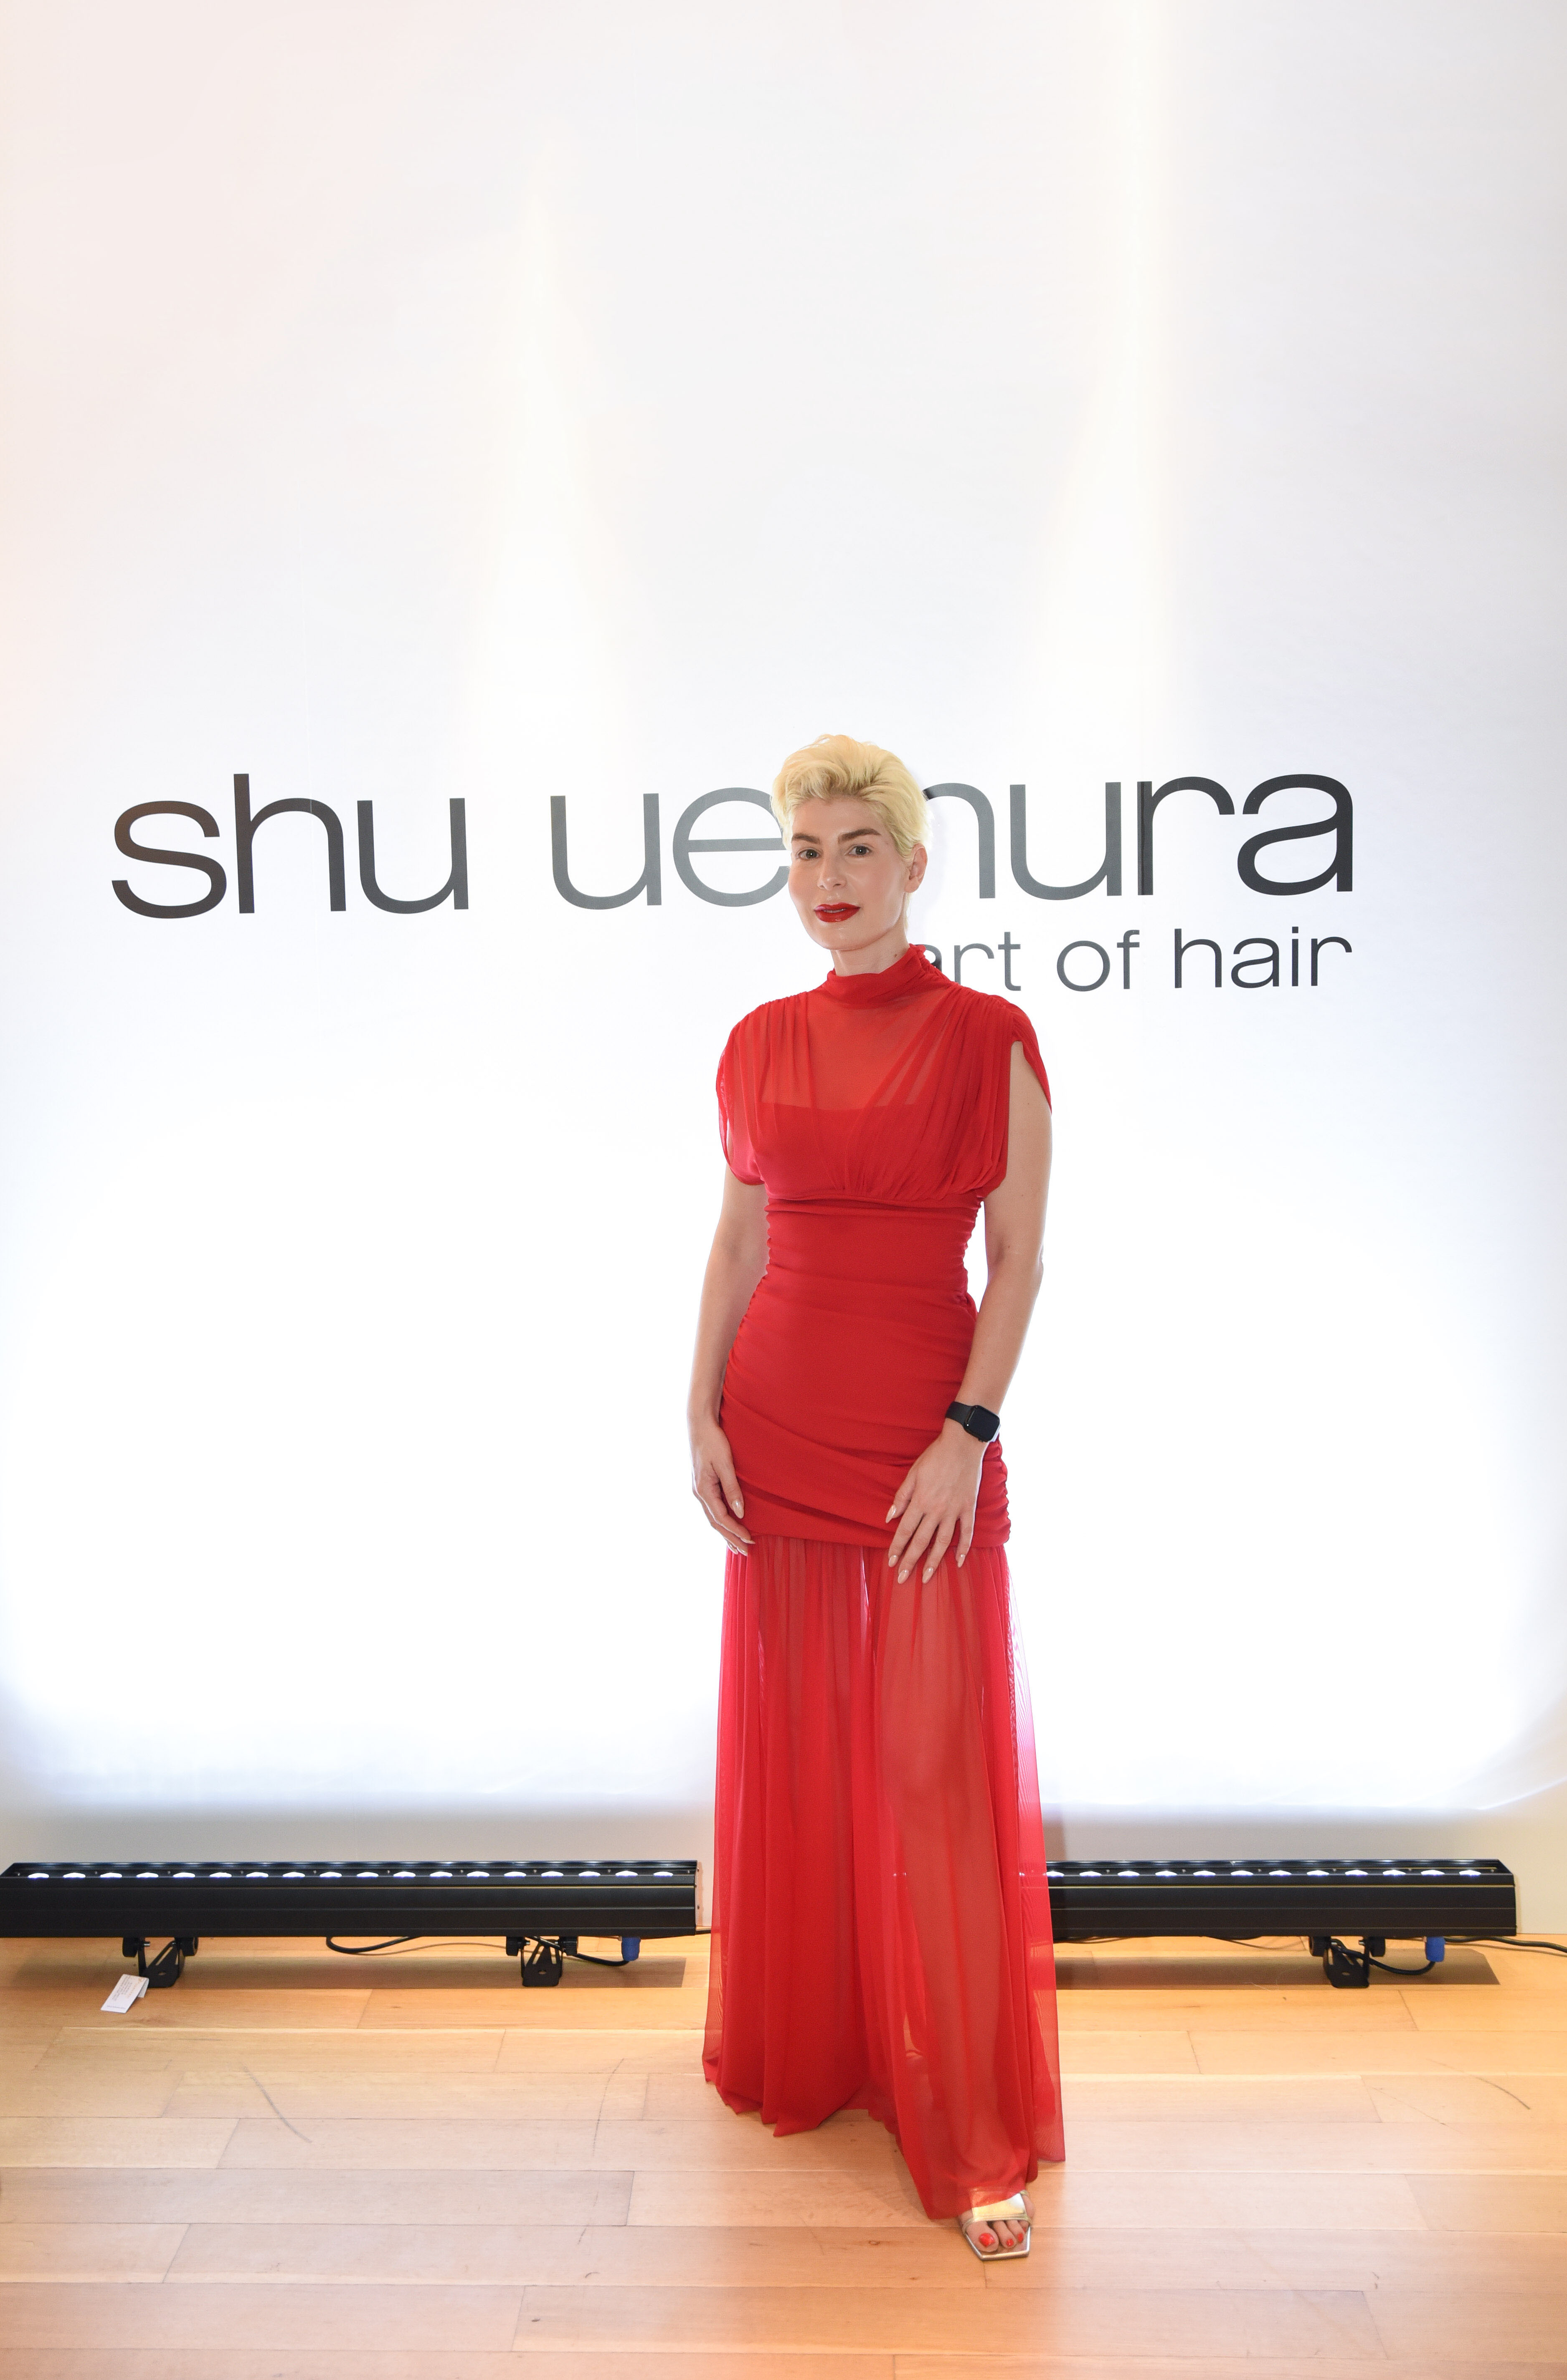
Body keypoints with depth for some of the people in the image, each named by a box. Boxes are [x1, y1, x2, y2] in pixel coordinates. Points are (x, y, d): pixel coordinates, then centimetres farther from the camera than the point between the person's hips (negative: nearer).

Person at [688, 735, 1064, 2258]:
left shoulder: (988, 1038, -5)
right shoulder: (759, 1045, 7)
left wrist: (969, 1431, -14)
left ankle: (975, 2130, 19)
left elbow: (1017, 1256, -7)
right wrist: (704, 1411, 2)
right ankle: (798, 2048, 37)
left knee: (934, 1769, 1)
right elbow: (737, 1239, 9)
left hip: (925, 1426, -4)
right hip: (780, 1420, 4)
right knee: (792, 1745, 15)